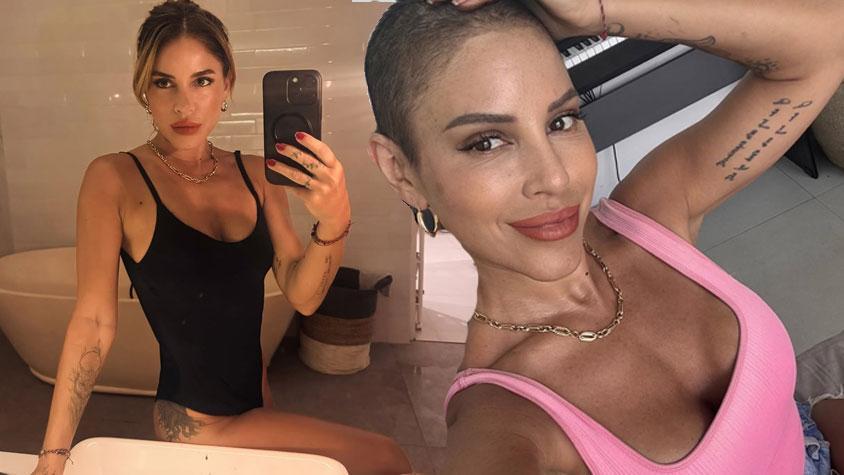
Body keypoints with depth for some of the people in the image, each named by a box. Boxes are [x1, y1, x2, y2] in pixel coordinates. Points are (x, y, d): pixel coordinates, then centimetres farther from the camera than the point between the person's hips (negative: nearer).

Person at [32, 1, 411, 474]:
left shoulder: (256, 174, -1)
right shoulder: (115, 178, -14)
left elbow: (302, 296, -9)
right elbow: (95, 321, -14)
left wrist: (334, 221, -27)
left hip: (257, 399, 5)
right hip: (198, 422, -5)